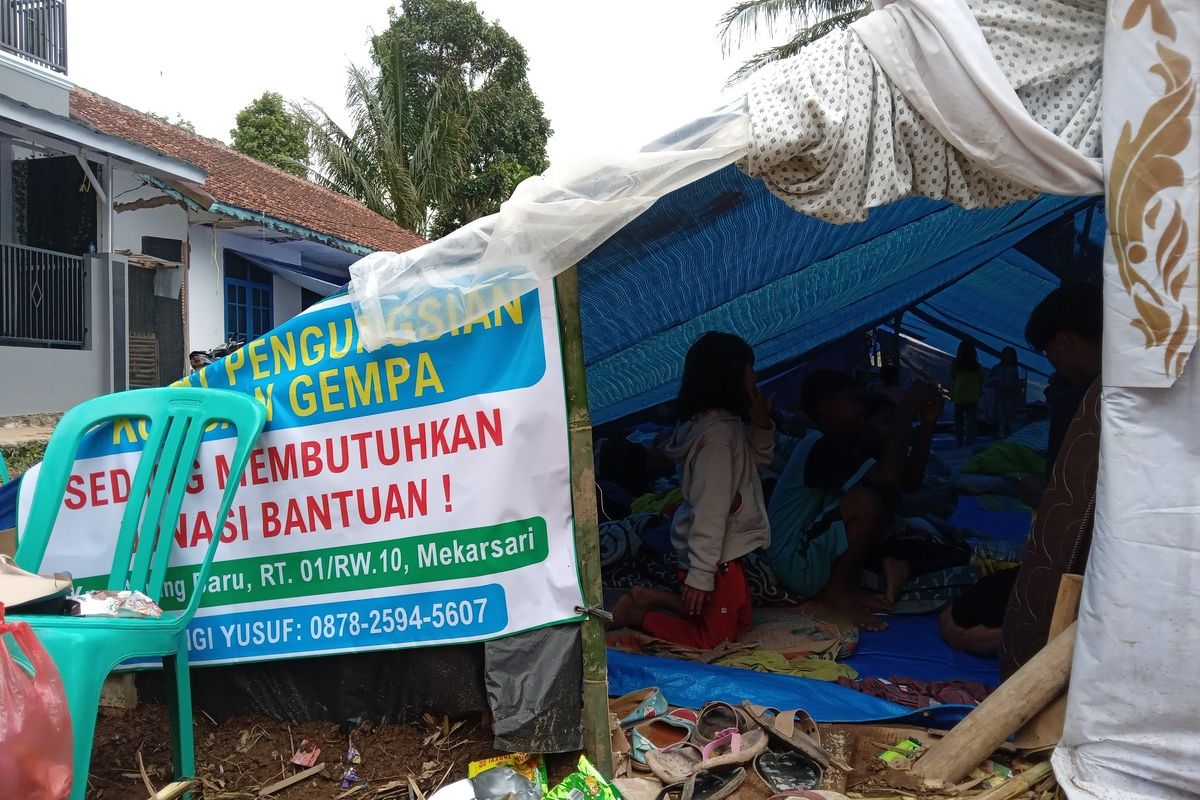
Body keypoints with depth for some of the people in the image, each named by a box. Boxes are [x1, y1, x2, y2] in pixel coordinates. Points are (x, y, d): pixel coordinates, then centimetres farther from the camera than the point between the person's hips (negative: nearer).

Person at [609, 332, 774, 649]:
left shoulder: (727, 424, 5)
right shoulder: (719, 434, -24)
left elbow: (760, 459, 19)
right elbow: (709, 510, -26)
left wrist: (761, 425, 0)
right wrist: (700, 573, -25)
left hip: (725, 549, 10)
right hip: (716, 554, -10)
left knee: (740, 623, 21)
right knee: (712, 637, 4)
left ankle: (652, 598, 20)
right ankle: (634, 615, 10)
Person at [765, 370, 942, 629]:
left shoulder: (848, 445, 10)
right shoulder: (820, 447, -19)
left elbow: (909, 480, 8)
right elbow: (888, 475, -32)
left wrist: (927, 423, -2)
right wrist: (907, 409, -23)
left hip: (816, 550, 10)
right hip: (793, 563, -10)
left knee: (887, 494, 5)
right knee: (866, 501, -26)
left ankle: (847, 583, 2)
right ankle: (836, 590, -8)